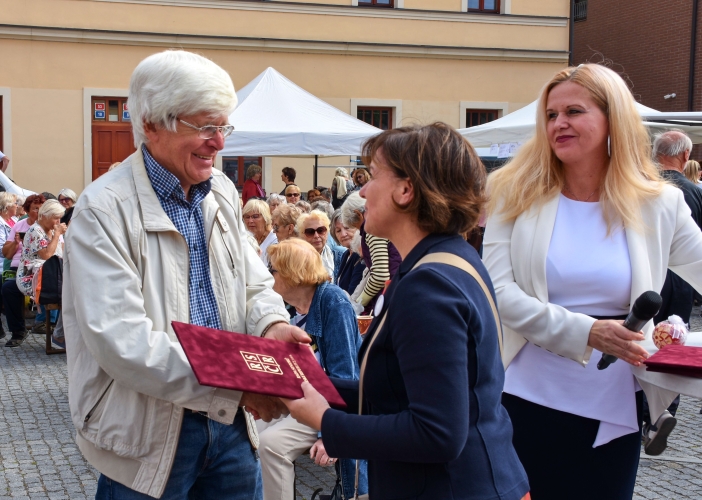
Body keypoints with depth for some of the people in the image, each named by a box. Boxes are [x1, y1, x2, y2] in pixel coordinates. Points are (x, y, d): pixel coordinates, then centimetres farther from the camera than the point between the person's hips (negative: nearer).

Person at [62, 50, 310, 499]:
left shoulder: (223, 193, 7)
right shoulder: (104, 210, -16)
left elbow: (254, 284, 14)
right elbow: (121, 343, -24)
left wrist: (271, 325, -10)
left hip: (230, 424, 6)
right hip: (148, 435, -6)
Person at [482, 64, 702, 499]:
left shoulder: (658, 205, -1)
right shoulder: (518, 193, -3)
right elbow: (497, 289, -12)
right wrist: (585, 332, -23)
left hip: (613, 412, 1)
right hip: (526, 401, 0)